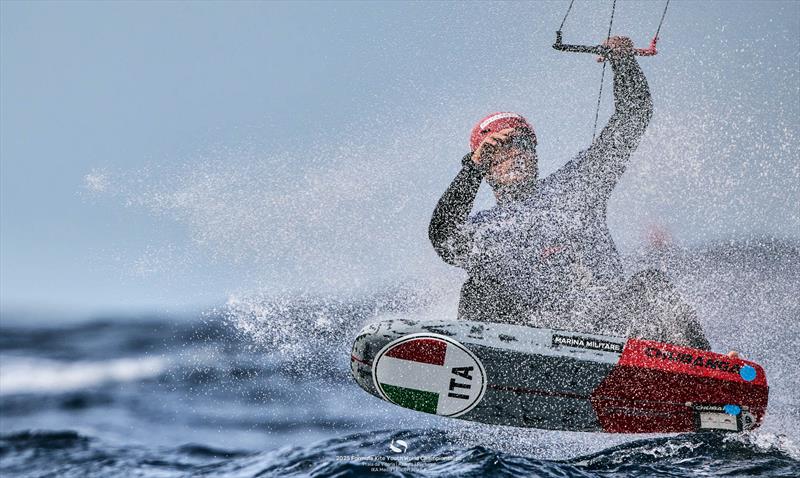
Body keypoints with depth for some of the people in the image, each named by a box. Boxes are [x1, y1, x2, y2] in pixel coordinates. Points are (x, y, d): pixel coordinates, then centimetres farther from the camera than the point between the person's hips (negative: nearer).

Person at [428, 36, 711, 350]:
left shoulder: (573, 184, 23)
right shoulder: (483, 229, 16)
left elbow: (632, 117, 24)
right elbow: (444, 240, -9)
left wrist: (622, 60, 12)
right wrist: (473, 167, -17)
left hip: (609, 313, 1)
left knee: (651, 285, -30)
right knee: (479, 284, -26)